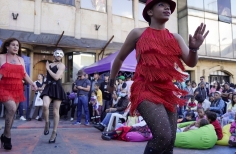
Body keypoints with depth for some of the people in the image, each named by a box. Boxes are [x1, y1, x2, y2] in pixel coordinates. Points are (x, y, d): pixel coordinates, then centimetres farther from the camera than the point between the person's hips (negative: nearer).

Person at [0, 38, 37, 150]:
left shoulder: (20, 59, 14)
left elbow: (24, 74, 12)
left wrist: (32, 84, 0)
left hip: (17, 90, 5)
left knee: (11, 112, 8)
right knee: (11, 109, -22)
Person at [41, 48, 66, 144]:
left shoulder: (61, 65, 0)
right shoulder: (49, 64, 17)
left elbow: (56, 77, -14)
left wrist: (48, 68, -3)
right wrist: (45, 84, 14)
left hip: (57, 88, -3)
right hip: (48, 88, 3)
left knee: (55, 111, 0)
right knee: (45, 105, -26)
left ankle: (54, 133, 11)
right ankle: (47, 123, 1)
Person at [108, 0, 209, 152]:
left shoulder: (175, 37, 11)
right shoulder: (138, 34, 1)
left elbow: (191, 63, 3)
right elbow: (120, 58, 12)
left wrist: (194, 48, -18)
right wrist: (112, 81, 19)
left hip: (168, 92, 5)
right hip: (146, 90, -5)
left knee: (170, 143, 7)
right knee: (163, 136, -24)